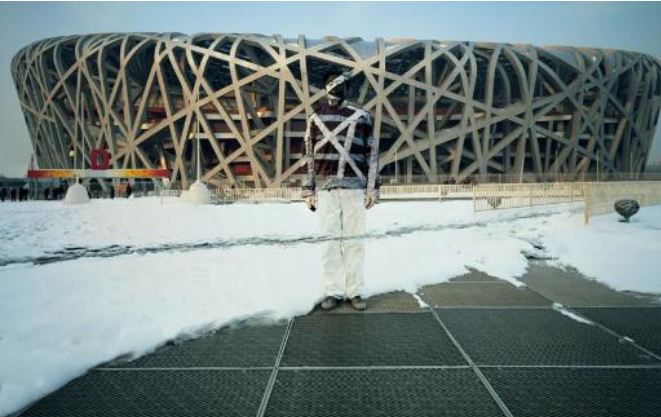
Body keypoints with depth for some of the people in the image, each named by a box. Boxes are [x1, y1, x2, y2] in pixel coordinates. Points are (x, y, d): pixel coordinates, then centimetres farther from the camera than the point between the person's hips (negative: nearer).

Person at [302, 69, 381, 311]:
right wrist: (308, 190, 6)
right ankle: (333, 292, 10)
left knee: (354, 240, 2)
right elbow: (309, 156, 11)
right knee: (330, 240, 2)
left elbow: (372, 153, 7)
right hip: (326, 187, 1)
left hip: (354, 187, 0)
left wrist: (372, 188, 0)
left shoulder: (361, 116, 8)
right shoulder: (316, 117, 11)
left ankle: (355, 292, 11)